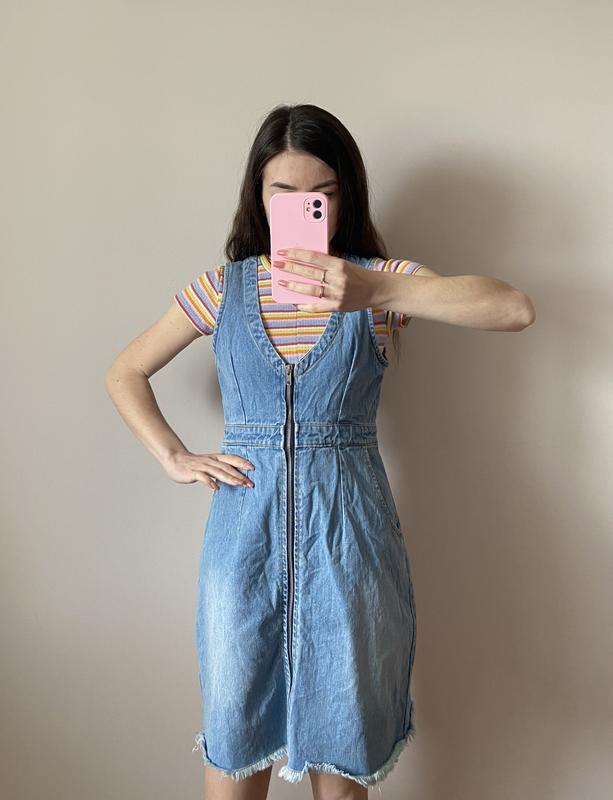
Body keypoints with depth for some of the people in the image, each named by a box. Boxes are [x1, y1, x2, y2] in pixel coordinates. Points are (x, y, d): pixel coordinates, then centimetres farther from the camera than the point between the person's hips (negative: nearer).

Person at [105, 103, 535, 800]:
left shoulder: (381, 279, 0)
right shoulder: (224, 287, 6)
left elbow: (515, 309, -17)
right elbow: (125, 374, 15)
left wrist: (377, 291, -30)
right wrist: (175, 460, 1)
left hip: (348, 531, -1)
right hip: (244, 526, 2)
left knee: (339, 737, 13)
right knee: (233, 735, 13)